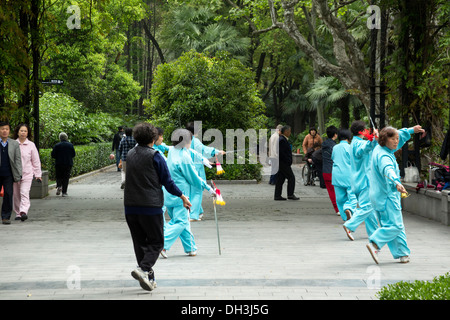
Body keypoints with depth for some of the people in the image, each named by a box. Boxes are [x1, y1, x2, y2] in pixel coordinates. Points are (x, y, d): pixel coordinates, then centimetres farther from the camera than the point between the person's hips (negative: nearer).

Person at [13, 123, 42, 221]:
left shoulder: (31, 145, 4)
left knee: (24, 193, -15)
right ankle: (18, 214, 15)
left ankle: (23, 211, -27)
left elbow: (36, 161, 8)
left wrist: (38, 174, 6)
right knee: (16, 194, 5)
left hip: (27, 173, -2)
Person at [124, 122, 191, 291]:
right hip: (150, 206, -5)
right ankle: (143, 269, -18)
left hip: (130, 207, 6)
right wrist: (182, 196, 9)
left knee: (140, 243, 12)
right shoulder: (155, 156, -9)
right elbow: (167, 182, -6)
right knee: (156, 242, 4)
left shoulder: (130, 155, 9)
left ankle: (149, 279, 12)